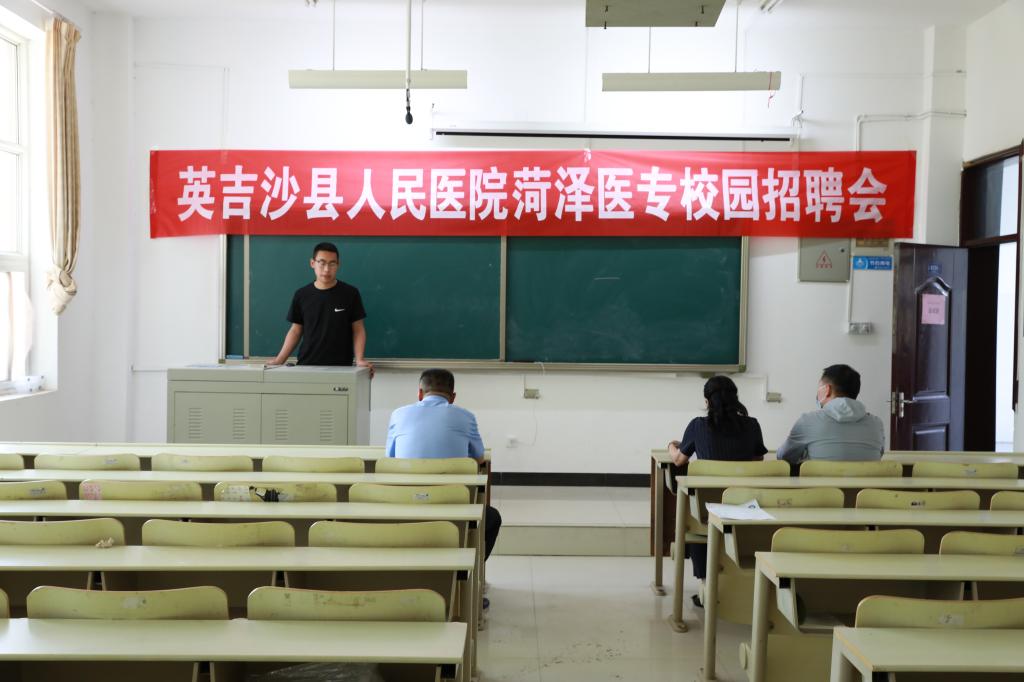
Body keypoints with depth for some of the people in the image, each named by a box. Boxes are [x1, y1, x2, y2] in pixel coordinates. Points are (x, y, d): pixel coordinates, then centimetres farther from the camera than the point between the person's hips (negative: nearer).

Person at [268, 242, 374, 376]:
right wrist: (280, 360, 0)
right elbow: (296, 330, 10)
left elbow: (358, 330, 1)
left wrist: (359, 359, -13)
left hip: (340, 367, -2)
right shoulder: (301, 295, 4)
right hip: (307, 366, 2)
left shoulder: (350, 294, -2)